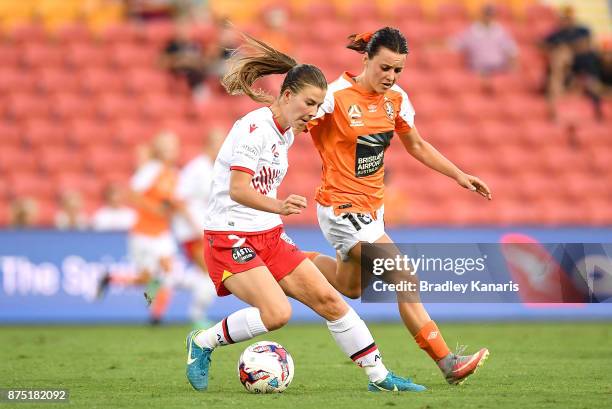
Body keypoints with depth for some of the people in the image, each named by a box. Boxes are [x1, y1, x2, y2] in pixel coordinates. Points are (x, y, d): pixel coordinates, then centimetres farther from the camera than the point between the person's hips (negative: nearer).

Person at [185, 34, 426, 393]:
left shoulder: (286, 134, 10)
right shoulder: (253, 128, -18)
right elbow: (237, 190, -30)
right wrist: (279, 207, -44)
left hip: (270, 237, 9)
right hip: (229, 239, -9)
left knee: (328, 299, 1)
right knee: (277, 313, -25)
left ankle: (379, 377, 8)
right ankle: (203, 342, -3)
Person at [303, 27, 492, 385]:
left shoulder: (396, 99, 2)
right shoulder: (337, 96, -18)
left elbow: (417, 145, 16)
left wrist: (459, 175, 11)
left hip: (372, 205, 8)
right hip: (341, 205, -8)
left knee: (350, 287, 22)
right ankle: (447, 363, -17)